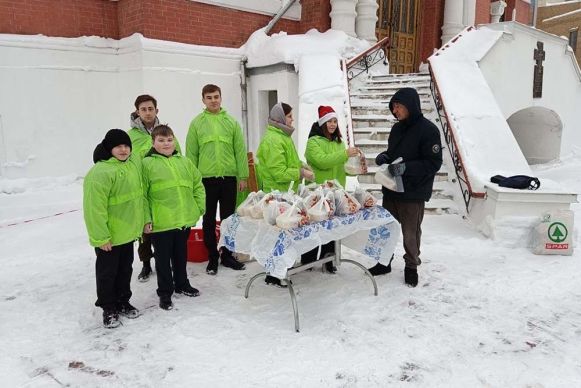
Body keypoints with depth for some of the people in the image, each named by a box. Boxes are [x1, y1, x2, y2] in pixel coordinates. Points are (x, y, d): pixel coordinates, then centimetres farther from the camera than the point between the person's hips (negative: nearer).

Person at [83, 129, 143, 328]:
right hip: (108, 236, -7)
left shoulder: (135, 164, 1)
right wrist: (100, 237, -21)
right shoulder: (100, 172, -22)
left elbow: (139, 195, 15)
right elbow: (95, 208, -22)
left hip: (128, 232, 7)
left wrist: (142, 222, 15)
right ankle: (108, 308, 25)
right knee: (107, 272, 9)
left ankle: (123, 302, 36)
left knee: (125, 269, 20)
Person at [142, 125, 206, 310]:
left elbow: (198, 185, 12)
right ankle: (165, 292, 23)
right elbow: (141, 195, -9)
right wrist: (146, 219, -12)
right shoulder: (147, 164, -7)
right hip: (160, 223, -4)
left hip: (185, 219, 4)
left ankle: (182, 284, 39)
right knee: (163, 258, 9)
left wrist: (199, 208, 4)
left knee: (181, 254, 21)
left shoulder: (184, 162, 7)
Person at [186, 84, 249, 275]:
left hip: (229, 177, 1)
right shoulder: (196, 123, 2)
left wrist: (242, 176, -1)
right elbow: (191, 154, 2)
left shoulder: (231, 122, 5)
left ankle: (227, 255, 24)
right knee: (209, 220, 8)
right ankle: (212, 258, 21)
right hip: (206, 179, -1)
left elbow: (240, 150, 4)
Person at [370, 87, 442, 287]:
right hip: (391, 189, 7)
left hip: (413, 193, -7)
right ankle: (385, 262, 30)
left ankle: (411, 266, 25)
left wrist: (406, 168, -26)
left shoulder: (428, 130, -13)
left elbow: (433, 163, -16)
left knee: (410, 233, 6)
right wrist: (385, 156, 0)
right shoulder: (397, 128, 10)